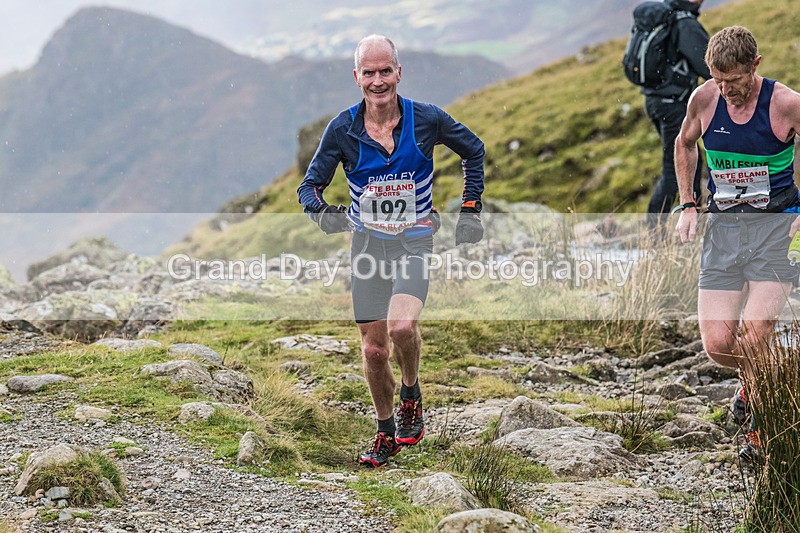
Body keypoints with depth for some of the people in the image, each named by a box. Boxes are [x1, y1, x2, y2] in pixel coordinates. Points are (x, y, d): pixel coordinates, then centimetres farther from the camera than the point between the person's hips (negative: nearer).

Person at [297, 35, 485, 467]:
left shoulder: (427, 120, -12)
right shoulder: (343, 129, -11)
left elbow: (474, 151, 7)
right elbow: (310, 185, -4)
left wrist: (470, 210, 2)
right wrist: (322, 212, -26)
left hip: (415, 241, -2)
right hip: (368, 242, 2)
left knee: (401, 325, -26)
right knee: (374, 348, 4)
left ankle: (411, 394, 4)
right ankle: (386, 433, 25)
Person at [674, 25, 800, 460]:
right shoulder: (704, 99, -1)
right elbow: (684, 144, 20)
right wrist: (687, 205, 12)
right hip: (723, 226, 3)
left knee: (755, 333, -21)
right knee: (718, 345, -6)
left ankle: (760, 429, 1)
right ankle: (754, 378, 30)